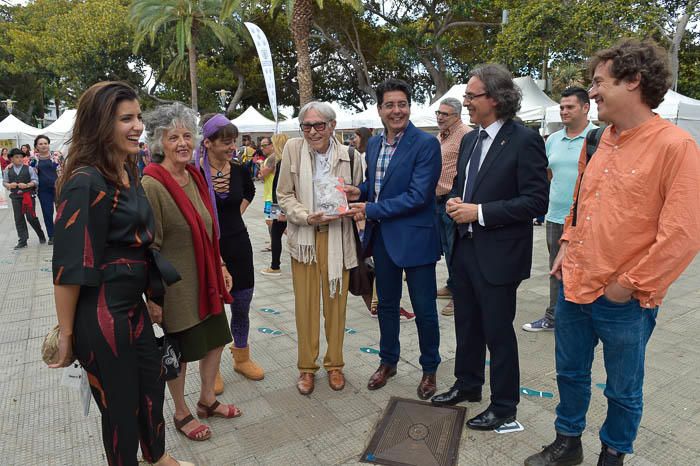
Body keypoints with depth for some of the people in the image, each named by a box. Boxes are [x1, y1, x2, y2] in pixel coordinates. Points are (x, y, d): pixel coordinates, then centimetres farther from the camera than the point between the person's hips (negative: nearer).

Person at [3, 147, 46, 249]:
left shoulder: (28, 168, -1)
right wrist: (9, 185, -12)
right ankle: (22, 241, 11)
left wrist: (27, 185, -19)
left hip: (29, 195, -3)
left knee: (31, 217, -3)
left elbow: (35, 181, -4)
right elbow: (4, 182, 9)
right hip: (15, 197, 3)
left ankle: (41, 235, 19)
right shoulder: (8, 170, 6)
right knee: (18, 219, 5)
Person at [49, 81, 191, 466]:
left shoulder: (127, 174, 6)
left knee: (152, 388, 23)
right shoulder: (86, 182, -20)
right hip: (100, 315, -8)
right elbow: (70, 266, -19)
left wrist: (152, 298, 18)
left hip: (133, 307, 8)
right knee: (120, 405, 11)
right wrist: (66, 334, -13)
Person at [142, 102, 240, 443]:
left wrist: (221, 266, 13)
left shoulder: (194, 177, 5)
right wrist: (154, 296, -15)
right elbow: (150, 247, -17)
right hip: (176, 284, -7)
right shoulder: (152, 185, -18)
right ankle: (181, 414, 34)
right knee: (179, 351, 11)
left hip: (206, 278, 7)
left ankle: (208, 400, 41)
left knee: (216, 338, 18)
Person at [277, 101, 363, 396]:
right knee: (305, 303, 7)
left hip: (337, 236, 0)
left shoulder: (349, 155, -3)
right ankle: (306, 367, 26)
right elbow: (284, 194, 0)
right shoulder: (293, 149, -3)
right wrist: (307, 217, -16)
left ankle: (334, 364, 30)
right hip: (304, 236, 0)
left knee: (336, 301, 10)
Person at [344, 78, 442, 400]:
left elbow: (418, 196, -21)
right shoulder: (373, 144, 8)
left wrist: (371, 210, -20)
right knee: (387, 304, 19)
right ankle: (388, 362, 39)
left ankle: (430, 369, 30)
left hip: (414, 238, -6)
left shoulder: (426, 144, -14)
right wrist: (360, 191, -4)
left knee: (424, 309, 8)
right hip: (382, 237, 7)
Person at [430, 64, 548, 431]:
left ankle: (504, 405, 28)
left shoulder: (524, 140, -13)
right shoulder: (469, 140, 10)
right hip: (465, 248, 7)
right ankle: (467, 385, 41)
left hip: (498, 254, -7)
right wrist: (454, 201, -2)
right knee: (467, 325, 20)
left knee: (498, 331, 7)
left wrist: (480, 212, -21)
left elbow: (536, 201, -17)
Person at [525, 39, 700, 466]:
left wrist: (631, 284, -14)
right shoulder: (598, 141, 6)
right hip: (576, 287, 6)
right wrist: (567, 248, 9)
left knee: (623, 390, 16)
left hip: (625, 301, -6)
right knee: (570, 373, 21)